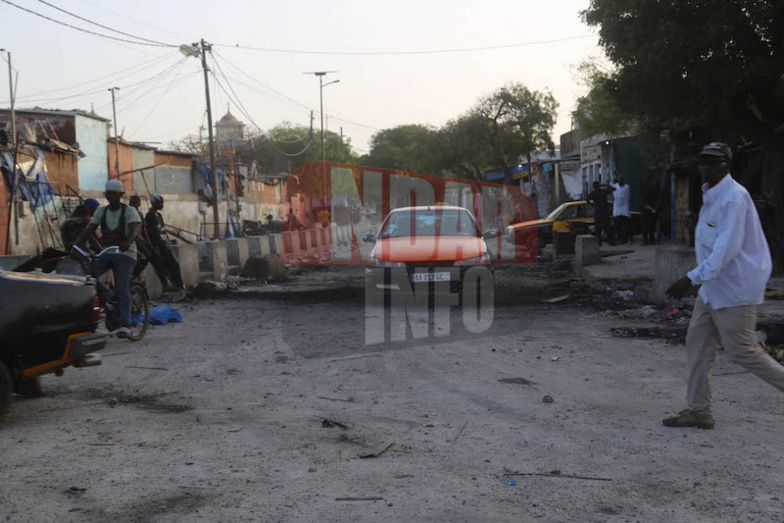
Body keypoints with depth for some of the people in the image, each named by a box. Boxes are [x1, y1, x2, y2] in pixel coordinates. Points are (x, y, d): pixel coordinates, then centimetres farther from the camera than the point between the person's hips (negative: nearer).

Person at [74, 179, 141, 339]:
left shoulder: (129, 211, -3)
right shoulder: (101, 211, 11)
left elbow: (134, 230, -19)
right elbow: (89, 229, 4)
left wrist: (127, 242, -41)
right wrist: (76, 243, -13)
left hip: (124, 254, -5)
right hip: (105, 252, 5)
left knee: (122, 288, -16)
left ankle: (124, 324, -17)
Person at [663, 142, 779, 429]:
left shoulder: (733, 198, -19)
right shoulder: (711, 195, 12)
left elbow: (726, 249, -26)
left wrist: (692, 278, -29)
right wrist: (697, 279, 19)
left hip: (734, 289, -10)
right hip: (712, 287, 10)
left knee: (742, 350, -2)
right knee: (697, 342, 7)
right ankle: (698, 410, 13)